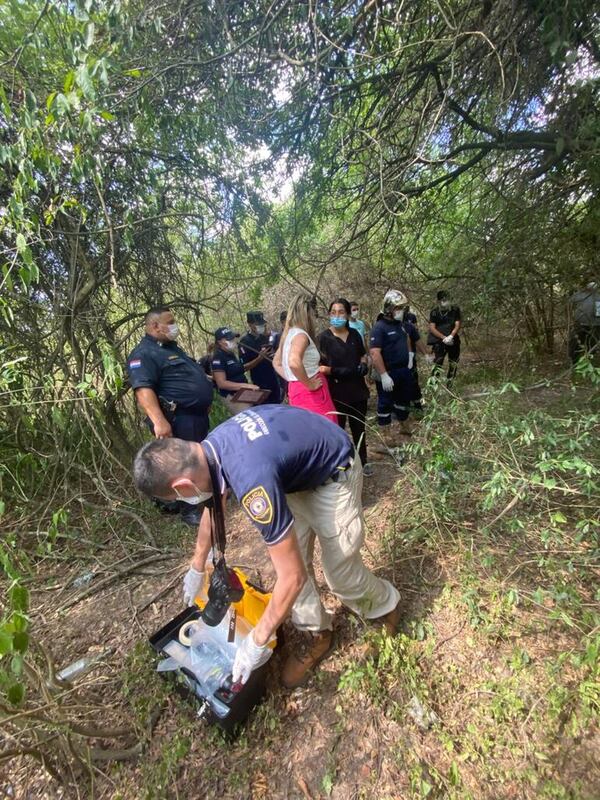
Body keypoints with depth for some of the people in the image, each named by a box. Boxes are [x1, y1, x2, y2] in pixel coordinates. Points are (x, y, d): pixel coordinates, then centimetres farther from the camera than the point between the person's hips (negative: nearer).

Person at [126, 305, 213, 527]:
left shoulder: (172, 347, 18)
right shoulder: (144, 354, -14)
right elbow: (143, 390, -26)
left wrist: (205, 403, 27)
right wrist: (159, 421, -35)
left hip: (197, 415, 10)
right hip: (179, 419, -10)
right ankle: (187, 509, 15)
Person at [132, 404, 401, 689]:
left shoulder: (252, 481, -40)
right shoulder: (209, 448, -12)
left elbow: (293, 577, -30)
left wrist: (257, 641, -14)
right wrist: (197, 567, 23)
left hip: (333, 474, -7)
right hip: (297, 471, 7)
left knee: (340, 572, 4)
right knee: (289, 556, 6)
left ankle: (385, 604, 36)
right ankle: (316, 635, 28)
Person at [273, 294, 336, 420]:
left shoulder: (288, 334, 11)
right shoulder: (300, 335, -16)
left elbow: (276, 362, 22)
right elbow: (294, 363, -35)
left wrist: (292, 379, 14)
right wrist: (309, 384, -22)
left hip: (297, 390, 10)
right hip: (310, 394, -9)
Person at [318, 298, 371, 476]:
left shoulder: (354, 334, 5)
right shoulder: (324, 338, -9)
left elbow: (363, 354, 19)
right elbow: (320, 367, -12)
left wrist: (363, 364, 0)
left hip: (357, 389, 5)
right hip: (336, 392, -4)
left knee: (359, 428, 17)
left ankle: (362, 462, 35)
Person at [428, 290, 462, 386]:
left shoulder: (455, 310, 2)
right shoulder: (434, 312, -4)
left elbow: (457, 325, -2)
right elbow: (432, 328, -9)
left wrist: (451, 336, -20)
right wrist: (444, 338, -19)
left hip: (453, 340, 4)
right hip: (439, 341, -4)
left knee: (454, 362, 13)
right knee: (437, 362, -15)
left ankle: (450, 383, 29)